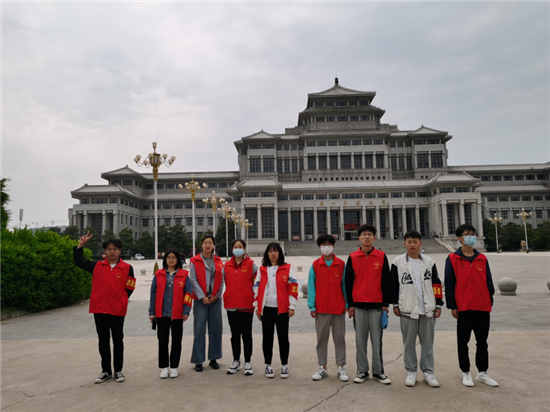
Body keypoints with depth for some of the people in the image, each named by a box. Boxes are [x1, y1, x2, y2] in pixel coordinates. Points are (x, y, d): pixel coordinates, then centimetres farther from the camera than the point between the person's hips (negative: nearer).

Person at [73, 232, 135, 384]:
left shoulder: (127, 268, -4)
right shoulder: (97, 266, 4)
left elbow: (129, 289, -1)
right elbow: (79, 262, 5)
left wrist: (120, 301, -2)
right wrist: (80, 245, -5)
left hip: (117, 310, -2)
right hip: (99, 310, 3)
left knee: (118, 341, 9)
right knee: (103, 341, 13)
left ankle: (118, 371, 23)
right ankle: (106, 371, 26)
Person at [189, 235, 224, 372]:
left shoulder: (218, 261, 10)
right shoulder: (195, 261, 1)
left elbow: (221, 280, 8)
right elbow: (193, 280, -4)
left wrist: (216, 295, -4)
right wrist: (202, 297, -10)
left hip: (215, 299, 3)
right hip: (200, 299, -3)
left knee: (216, 328, 5)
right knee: (199, 329, -3)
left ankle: (213, 358, 18)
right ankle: (198, 361, 7)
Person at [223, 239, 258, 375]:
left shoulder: (251, 264, -2)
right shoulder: (226, 266, 6)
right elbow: (224, 283, 15)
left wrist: (256, 299, -3)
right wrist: (227, 297, 11)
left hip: (247, 304, -3)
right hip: (231, 305, 3)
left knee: (246, 334, 5)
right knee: (235, 334, 12)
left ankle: (247, 363, 16)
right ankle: (236, 361, 25)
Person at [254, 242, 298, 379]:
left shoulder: (287, 269, 1)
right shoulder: (262, 270, 9)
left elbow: (293, 287, -2)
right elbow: (257, 288, 10)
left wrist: (292, 306, -7)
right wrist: (257, 306, 6)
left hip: (282, 308, -2)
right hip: (266, 308, 2)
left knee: (283, 337, 5)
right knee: (267, 337, 9)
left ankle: (284, 365, 18)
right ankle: (268, 365, 21)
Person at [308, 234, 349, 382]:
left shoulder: (342, 264, 2)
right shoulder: (315, 265, 2)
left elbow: (345, 285, 2)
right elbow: (311, 286, 0)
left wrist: (347, 304, -4)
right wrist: (311, 306, -5)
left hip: (338, 307, 0)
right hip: (321, 308, 0)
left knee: (340, 338, 7)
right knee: (322, 338, 8)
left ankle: (340, 368, 17)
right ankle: (322, 367, 18)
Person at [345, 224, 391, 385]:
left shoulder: (382, 256, 2)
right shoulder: (352, 257, 3)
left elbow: (387, 281, 4)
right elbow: (348, 281, 4)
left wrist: (385, 303, 0)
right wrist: (350, 304, 1)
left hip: (377, 304, 0)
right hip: (358, 305, 1)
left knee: (377, 340, 6)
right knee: (360, 339, 7)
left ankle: (378, 371, 17)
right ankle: (362, 371, 18)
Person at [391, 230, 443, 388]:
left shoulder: (429, 262, 6)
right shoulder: (398, 262, -1)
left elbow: (436, 284, 8)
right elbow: (393, 284, 2)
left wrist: (438, 305, 5)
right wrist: (395, 304, -1)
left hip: (428, 309, 2)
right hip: (407, 309, -2)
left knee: (427, 342, 9)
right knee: (409, 342, 7)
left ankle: (428, 371, 22)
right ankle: (411, 371, 20)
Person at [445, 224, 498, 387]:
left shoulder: (482, 259, 7)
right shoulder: (452, 259, -4)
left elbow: (489, 282, 10)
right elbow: (449, 284, -5)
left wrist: (490, 303, 7)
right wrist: (452, 306, -8)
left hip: (483, 308, 4)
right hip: (463, 308, -3)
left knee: (482, 341, 13)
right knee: (463, 342, 8)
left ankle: (482, 373, 27)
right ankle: (466, 373, 21)